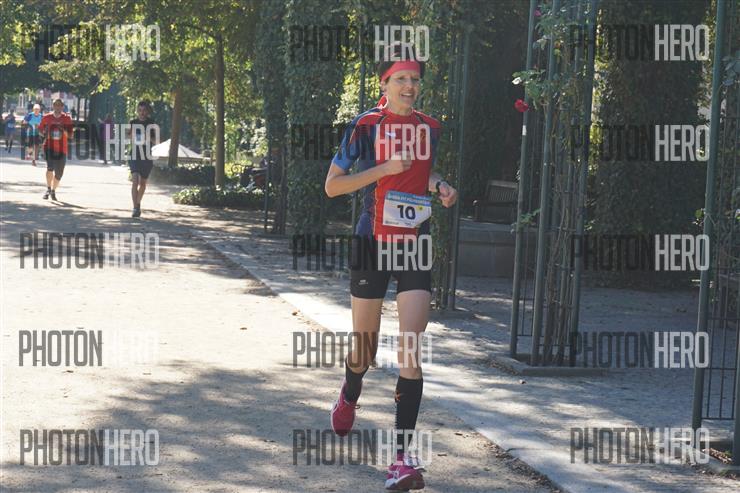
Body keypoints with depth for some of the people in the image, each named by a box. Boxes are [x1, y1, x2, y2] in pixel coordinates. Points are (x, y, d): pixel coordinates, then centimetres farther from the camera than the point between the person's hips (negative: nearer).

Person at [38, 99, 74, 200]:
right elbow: (40, 131, 12)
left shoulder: (67, 118, 0)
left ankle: (53, 191, 29)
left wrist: (63, 130, -22)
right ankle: (48, 189, -10)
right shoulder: (47, 117, 2)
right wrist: (44, 133, -10)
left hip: (61, 150, 1)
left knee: (58, 173, 7)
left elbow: (70, 135, -4)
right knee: (50, 167, -24)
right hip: (49, 147, -1)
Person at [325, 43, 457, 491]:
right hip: (373, 245, -2)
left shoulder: (430, 128, 5)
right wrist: (384, 168, -17)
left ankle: (403, 454, -14)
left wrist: (439, 184, 4)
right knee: (365, 348, 11)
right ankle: (349, 397, 48)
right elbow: (332, 185, -7)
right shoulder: (366, 126, -7)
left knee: (411, 349, -13)